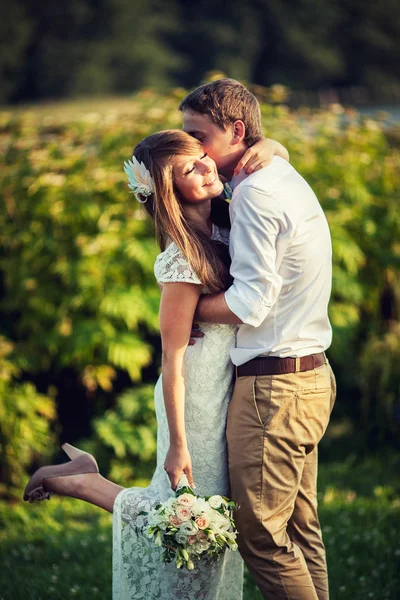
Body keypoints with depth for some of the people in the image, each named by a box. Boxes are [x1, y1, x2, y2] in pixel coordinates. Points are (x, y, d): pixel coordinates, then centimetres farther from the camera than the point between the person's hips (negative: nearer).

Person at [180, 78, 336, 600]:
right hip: (312, 378, 10)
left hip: (273, 387, -10)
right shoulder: (287, 179, 15)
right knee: (301, 530, 13)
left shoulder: (255, 193, -16)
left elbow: (250, 303, -21)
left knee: (261, 536, -5)